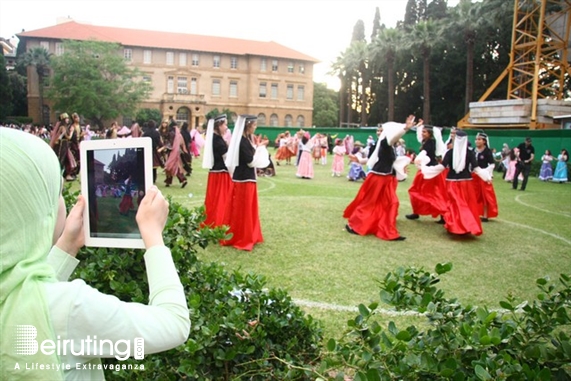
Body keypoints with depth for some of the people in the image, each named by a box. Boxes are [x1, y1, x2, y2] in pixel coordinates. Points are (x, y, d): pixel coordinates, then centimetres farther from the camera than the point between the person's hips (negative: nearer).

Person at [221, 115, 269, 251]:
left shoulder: (247, 139, 10)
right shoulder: (242, 141, -19)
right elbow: (251, 161, -20)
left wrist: (258, 146, 6)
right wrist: (259, 148, -9)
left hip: (246, 177, 10)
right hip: (244, 178, -10)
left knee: (248, 209, 17)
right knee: (242, 210, 0)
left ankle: (247, 237, 27)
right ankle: (241, 239, 10)